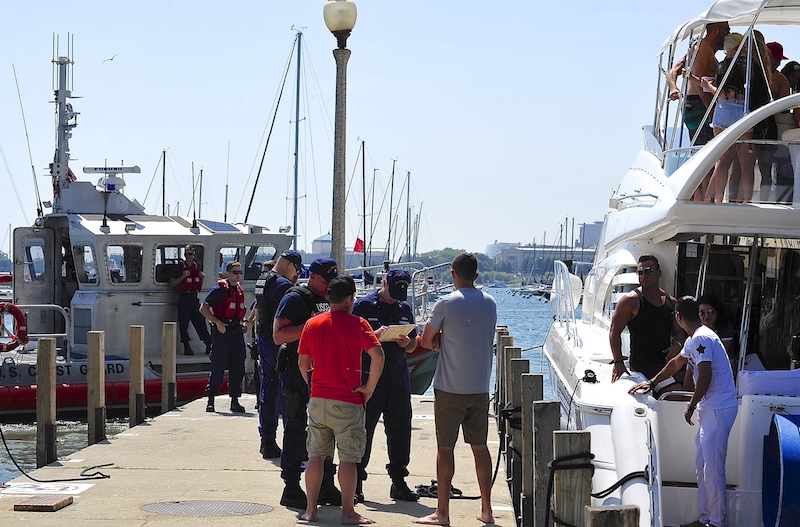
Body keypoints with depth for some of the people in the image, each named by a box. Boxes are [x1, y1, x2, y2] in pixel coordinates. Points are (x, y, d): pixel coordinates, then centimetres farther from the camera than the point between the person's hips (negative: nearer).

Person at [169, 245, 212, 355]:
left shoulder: (196, 267, 14)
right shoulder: (179, 267, -3)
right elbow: (172, 284, -5)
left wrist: (202, 278, 2)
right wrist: (183, 276, -17)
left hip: (194, 298, 4)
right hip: (184, 299, -4)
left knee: (200, 322, 3)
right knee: (184, 324, -3)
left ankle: (209, 345, 6)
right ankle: (187, 348, 3)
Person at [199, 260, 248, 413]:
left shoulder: (240, 290, 14)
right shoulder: (219, 289, -7)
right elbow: (203, 308, -10)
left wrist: (244, 322, 11)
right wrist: (218, 323, -17)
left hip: (237, 332, 7)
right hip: (222, 332, -7)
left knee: (238, 368, 6)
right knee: (218, 367, -5)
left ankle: (235, 401, 12)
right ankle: (210, 400, 2)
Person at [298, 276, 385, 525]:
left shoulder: (312, 324, 5)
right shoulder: (357, 324, -7)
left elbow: (302, 362, 11)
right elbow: (378, 356, -16)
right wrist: (369, 389, -7)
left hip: (317, 400, 4)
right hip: (348, 402, -4)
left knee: (316, 455, 11)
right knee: (348, 458, 1)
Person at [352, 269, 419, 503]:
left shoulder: (405, 308, 15)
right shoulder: (364, 305, 0)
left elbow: (413, 344, 21)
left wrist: (406, 343, -3)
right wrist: (374, 336, -18)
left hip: (399, 379, 5)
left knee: (400, 431, 6)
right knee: (363, 431, -3)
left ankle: (399, 482, 16)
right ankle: (356, 484, 3)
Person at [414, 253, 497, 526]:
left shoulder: (446, 304, -9)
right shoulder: (490, 303, 7)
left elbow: (426, 341, -3)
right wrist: (447, 341, 5)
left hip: (450, 388, -5)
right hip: (480, 388, 5)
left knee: (445, 447, -1)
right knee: (480, 446, 10)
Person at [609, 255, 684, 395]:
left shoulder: (671, 302, 15)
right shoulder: (631, 301, -2)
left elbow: (678, 331, 23)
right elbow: (615, 331, -3)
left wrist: (678, 345, -1)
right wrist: (618, 362, -10)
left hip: (666, 359, 7)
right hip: (643, 361, -7)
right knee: (676, 393, -25)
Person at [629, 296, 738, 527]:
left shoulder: (701, 339, -16)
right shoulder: (694, 339, 17)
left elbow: (705, 376, -23)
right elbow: (676, 363, 32)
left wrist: (691, 406, -13)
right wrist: (651, 383, 39)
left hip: (719, 409, -11)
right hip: (710, 409, 11)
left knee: (713, 467, -8)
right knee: (702, 465, 14)